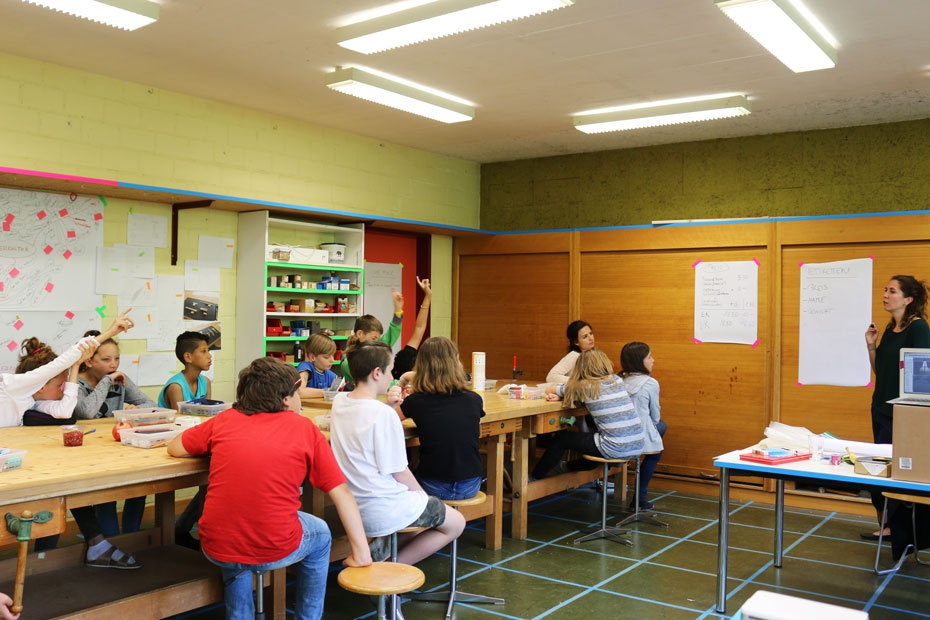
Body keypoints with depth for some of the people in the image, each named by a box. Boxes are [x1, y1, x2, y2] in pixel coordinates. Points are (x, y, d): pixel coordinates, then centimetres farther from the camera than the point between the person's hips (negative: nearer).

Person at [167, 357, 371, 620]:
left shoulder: (225, 421, 3)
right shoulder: (305, 429, -1)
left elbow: (174, 448, 18)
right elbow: (342, 494, -2)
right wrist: (361, 551, 4)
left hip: (216, 549, 3)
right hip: (275, 552, -2)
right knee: (320, 534, 30)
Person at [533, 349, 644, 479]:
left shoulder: (583, 387, -3)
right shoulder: (617, 381, 11)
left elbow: (549, 390, 11)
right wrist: (560, 396, 15)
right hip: (637, 448, 6)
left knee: (562, 438, 17)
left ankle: (535, 477, 34)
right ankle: (569, 467, 59)